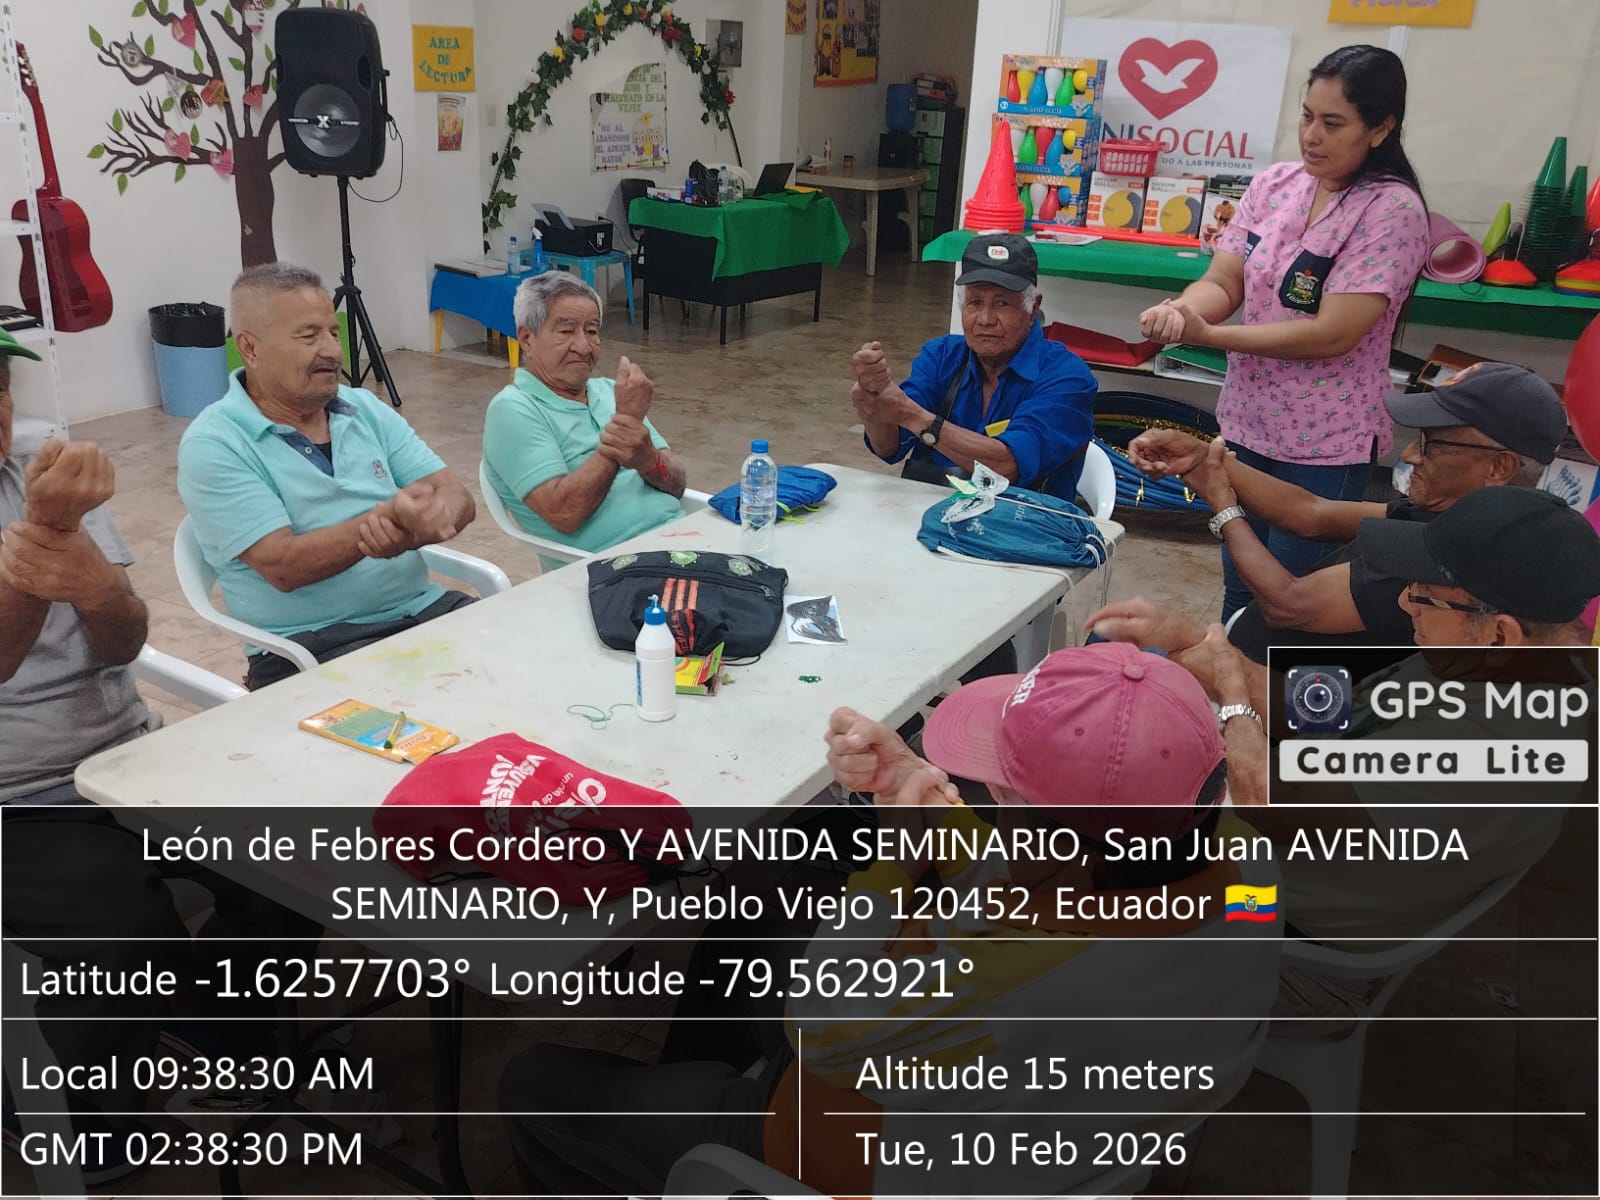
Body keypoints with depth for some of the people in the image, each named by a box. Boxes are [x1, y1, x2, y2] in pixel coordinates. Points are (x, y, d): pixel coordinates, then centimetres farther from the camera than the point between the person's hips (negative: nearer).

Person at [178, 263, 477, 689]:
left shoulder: (366, 409, 11)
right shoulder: (213, 445, -6)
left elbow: (457, 500, 2)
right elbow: (283, 567, -16)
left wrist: (411, 530, -20)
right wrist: (393, 515, -26)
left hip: (422, 608, 6)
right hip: (307, 646, -6)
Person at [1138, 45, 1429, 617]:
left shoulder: (1392, 208, -16)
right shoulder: (1274, 184, 1)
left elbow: (1333, 333, -22)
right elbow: (1223, 281, -2)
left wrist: (1207, 335, -23)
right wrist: (1180, 309, -25)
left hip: (1325, 443, -5)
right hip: (1246, 422, 6)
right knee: (1238, 590, 19)